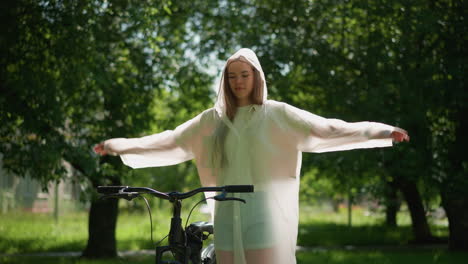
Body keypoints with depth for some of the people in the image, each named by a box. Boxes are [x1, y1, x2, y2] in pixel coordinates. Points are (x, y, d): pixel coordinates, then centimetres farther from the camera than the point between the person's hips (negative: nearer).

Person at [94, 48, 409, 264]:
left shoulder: (277, 114, 3)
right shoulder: (213, 119, 12)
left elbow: (326, 129, -4)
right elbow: (170, 142, 11)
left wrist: (383, 133, -13)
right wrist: (121, 146, 5)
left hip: (266, 214, -3)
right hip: (228, 216, 4)